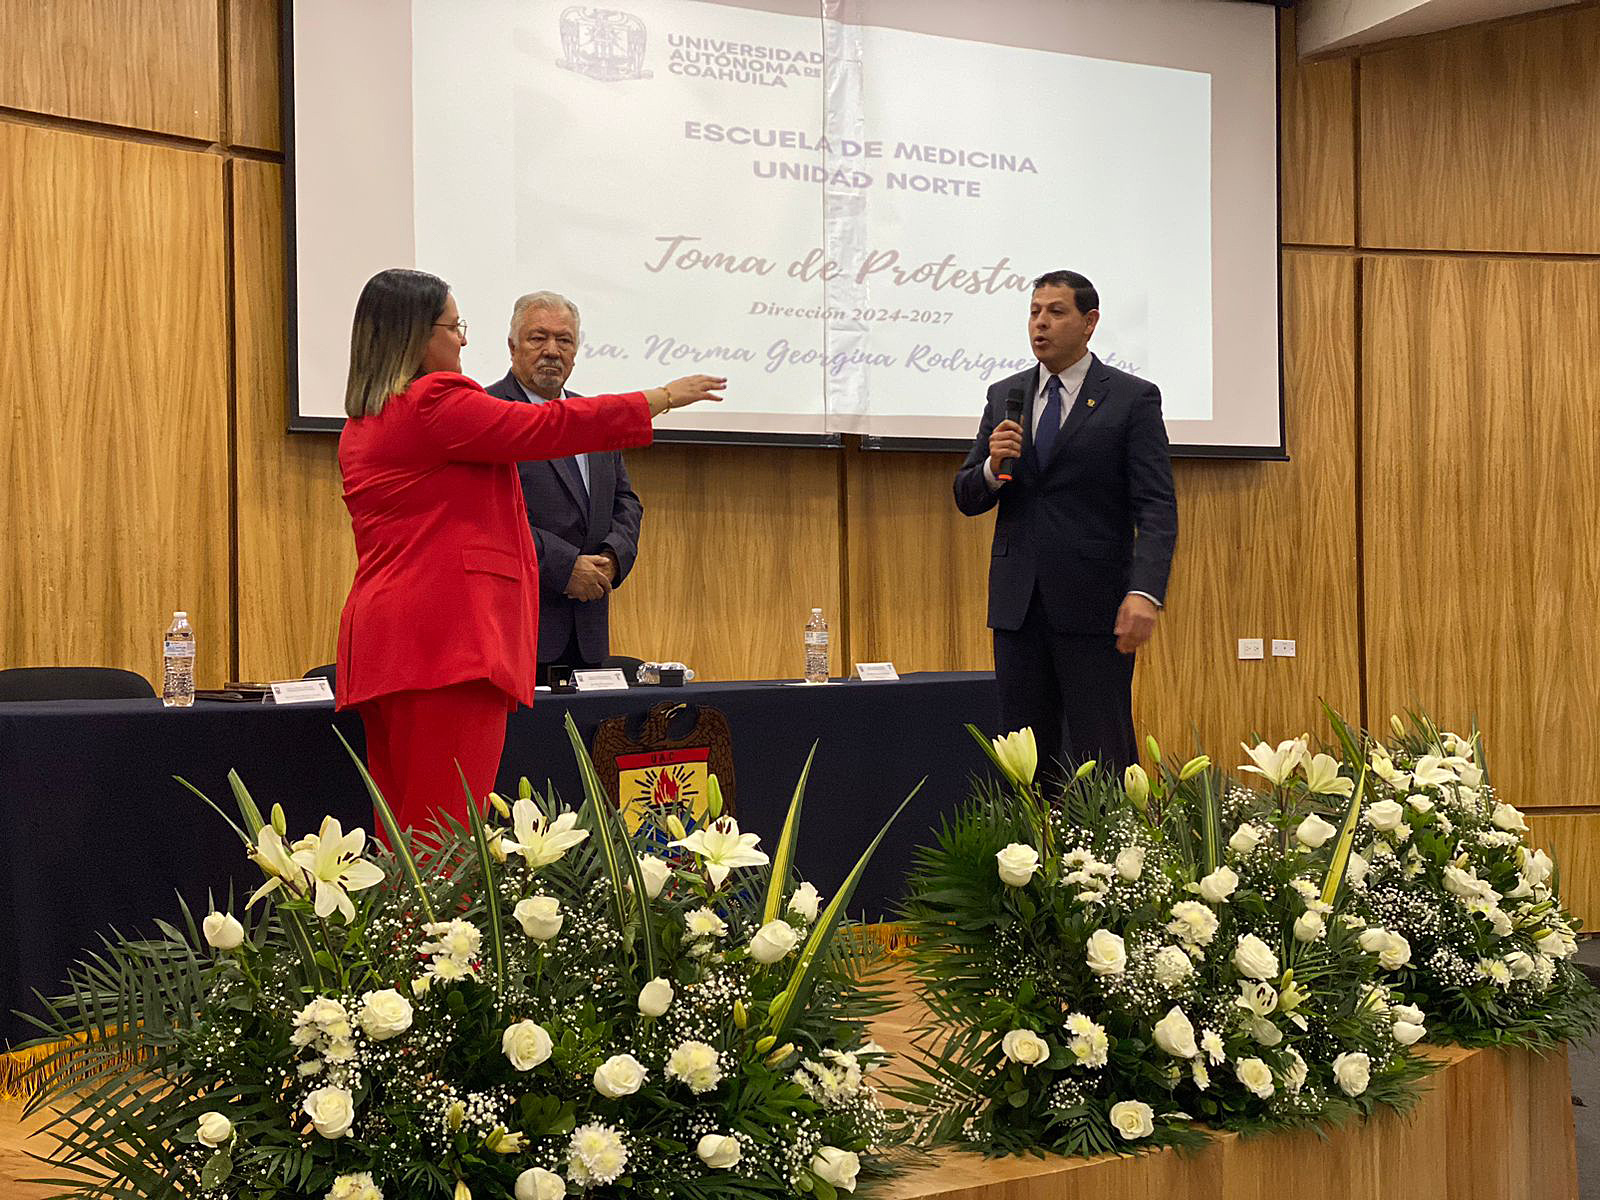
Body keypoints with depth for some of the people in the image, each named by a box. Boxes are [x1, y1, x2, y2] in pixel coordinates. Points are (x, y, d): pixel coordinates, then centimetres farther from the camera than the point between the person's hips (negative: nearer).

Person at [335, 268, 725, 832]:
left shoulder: (362, 424, 20)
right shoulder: (435, 402, -9)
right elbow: (550, 426, -7)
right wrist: (665, 396, 3)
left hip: (384, 647, 10)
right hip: (444, 642, -10)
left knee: (403, 831, 7)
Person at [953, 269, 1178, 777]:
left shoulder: (1133, 398, -1)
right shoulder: (1005, 396, 12)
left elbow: (1156, 507, -8)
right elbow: (967, 498, 13)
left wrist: (1145, 592, -22)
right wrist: (993, 466, -10)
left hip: (1094, 603, -4)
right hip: (1017, 602, 4)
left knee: (1102, 756, -3)